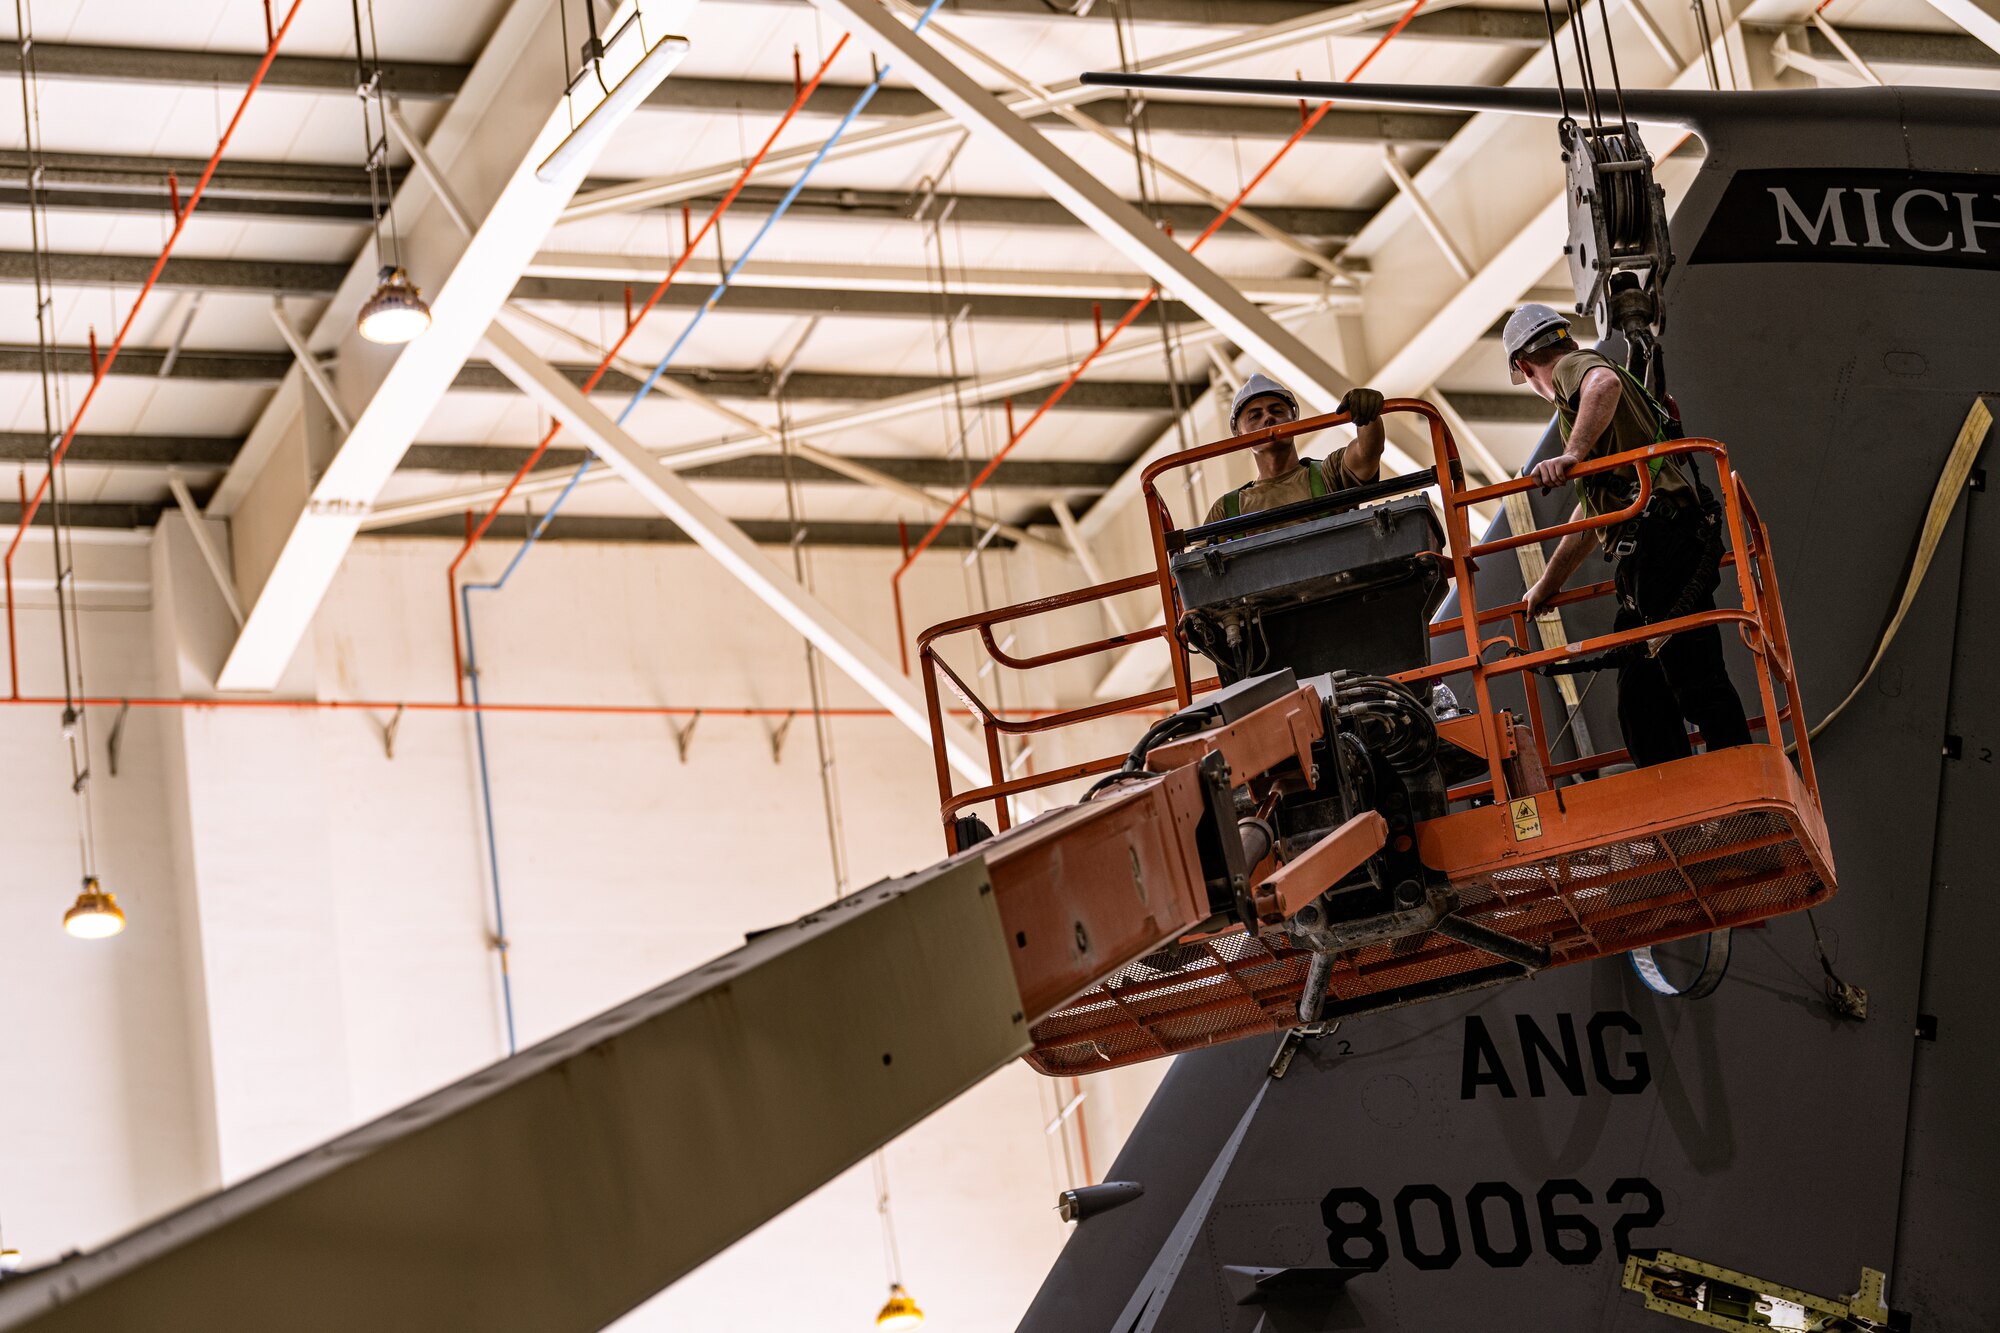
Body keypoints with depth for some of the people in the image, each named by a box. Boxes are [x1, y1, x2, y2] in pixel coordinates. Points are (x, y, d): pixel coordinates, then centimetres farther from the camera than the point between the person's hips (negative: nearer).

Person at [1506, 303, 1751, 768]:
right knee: (1641, 700, 8)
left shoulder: (1572, 367, 7)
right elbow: (1590, 513, 40)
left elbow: (1606, 382, -23)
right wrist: (1546, 586, 43)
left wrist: (1572, 455, -26)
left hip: (1660, 534, -10)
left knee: (1697, 683, -15)